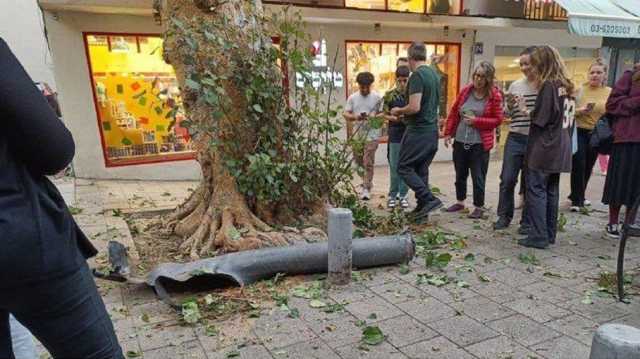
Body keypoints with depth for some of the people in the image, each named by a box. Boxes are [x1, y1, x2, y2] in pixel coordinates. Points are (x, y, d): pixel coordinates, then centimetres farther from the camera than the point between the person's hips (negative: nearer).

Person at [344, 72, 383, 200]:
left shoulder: (377, 97, -4)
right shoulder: (352, 98, 4)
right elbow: (345, 114, 2)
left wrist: (374, 117, -25)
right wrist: (355, 117, -19)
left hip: (372, 135, -4)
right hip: (358, 134, 4)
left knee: (368, 162, -8)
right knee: (359, 161, 15)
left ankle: (366, 188, -1)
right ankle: (368, 181, 38)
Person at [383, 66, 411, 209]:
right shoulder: (390, 95, 1)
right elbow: (385, 115, 4)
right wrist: (394, 118, -15)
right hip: (395, 135, -1)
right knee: (394, 167, 2)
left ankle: (403, 195, 16)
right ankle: (392, 195, 14)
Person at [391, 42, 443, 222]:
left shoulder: (417, 75, -14)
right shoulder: (434, 74, 13)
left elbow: (415, 107, -23)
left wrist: (399, 111, -3)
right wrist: (405, 113, 28)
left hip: (418, 131, -9)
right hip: (433, 130, 9)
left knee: (404, 168, -1)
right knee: (421, 169, 14)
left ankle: (429, 199, -7)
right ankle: (422, 207, 17)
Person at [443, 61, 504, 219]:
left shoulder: (495, 95, -7)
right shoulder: (465, 91, 3)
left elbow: (498, 120, -7)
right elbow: (453, 113, 8)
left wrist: (476, 121, -17)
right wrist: (448, 133, 5)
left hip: (480, 143, -4)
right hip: (460, 141, 4)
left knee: (478, 177, 2)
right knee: (460, 174, 17)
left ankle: (479, 207, 17)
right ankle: (460, 202, 33)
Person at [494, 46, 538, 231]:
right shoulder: (515, 85, 6)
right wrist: (510, 105, -7)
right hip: (515, 138, 3)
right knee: (507, 179, 4)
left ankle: (527, 220, 22)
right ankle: (504, 216, 19)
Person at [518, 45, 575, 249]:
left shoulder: (548, 85, -12)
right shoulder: (567, 86, 13)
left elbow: (540, 119, -16)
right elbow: (569, 118, 15)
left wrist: (526, 112, 1)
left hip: (543, 149, -8)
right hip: (560, 149, 8)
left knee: (536, 190, -4)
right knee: (551, 191, 13)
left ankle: (538, 236, -3)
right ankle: (550, 234, 20)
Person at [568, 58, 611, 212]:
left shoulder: (610, 92, 4)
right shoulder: (580, 90, -6)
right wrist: (580, 111, -25)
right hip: (579, 133, -4)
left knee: (588, 167, 13)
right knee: (578, 166, -8)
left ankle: (578, 196, 30)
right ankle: (576, 200, 2)